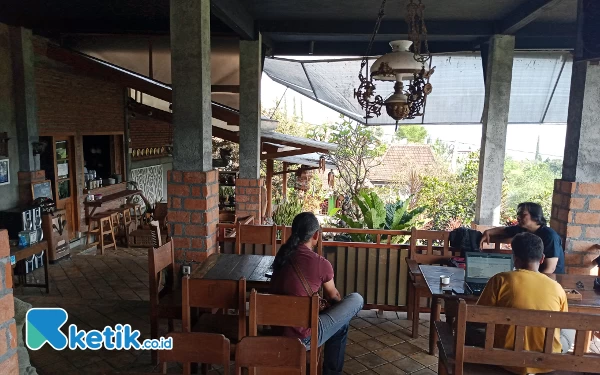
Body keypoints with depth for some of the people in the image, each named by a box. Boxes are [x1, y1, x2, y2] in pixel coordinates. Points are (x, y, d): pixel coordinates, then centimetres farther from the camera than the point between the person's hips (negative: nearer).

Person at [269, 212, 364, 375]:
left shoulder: (282, 255, 1)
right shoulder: (321, 263, -16)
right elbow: (333, 296, 5)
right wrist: (341, 303, 29)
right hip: (302, 337, -7)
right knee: (356, 299, 8)